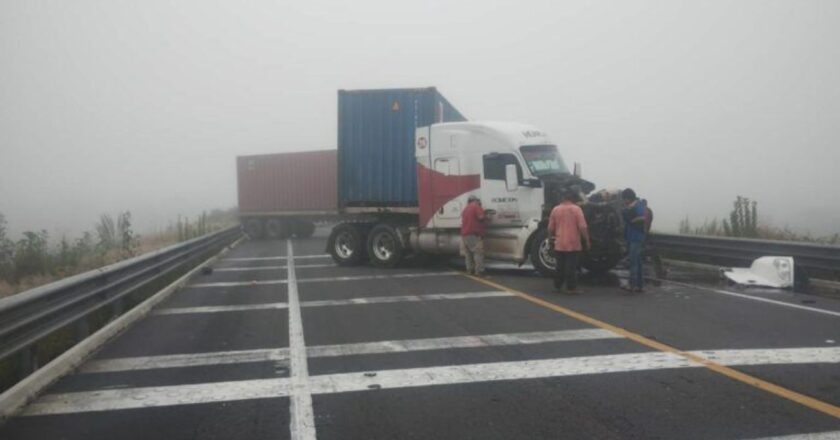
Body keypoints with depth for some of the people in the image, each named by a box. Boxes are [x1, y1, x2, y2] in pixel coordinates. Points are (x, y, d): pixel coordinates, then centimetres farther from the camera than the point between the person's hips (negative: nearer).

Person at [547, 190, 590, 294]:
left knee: (560, 266, 12)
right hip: (573, 244, -4)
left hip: (559, 244, 4)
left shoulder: (555, 209, 4)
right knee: (571, 267, 0)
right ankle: (571, 288, 0)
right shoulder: (576, 209, -6)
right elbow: (582, 227, -11)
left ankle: (557, 286, 17)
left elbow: (550, 228, 7)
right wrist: (587, 240, -3)